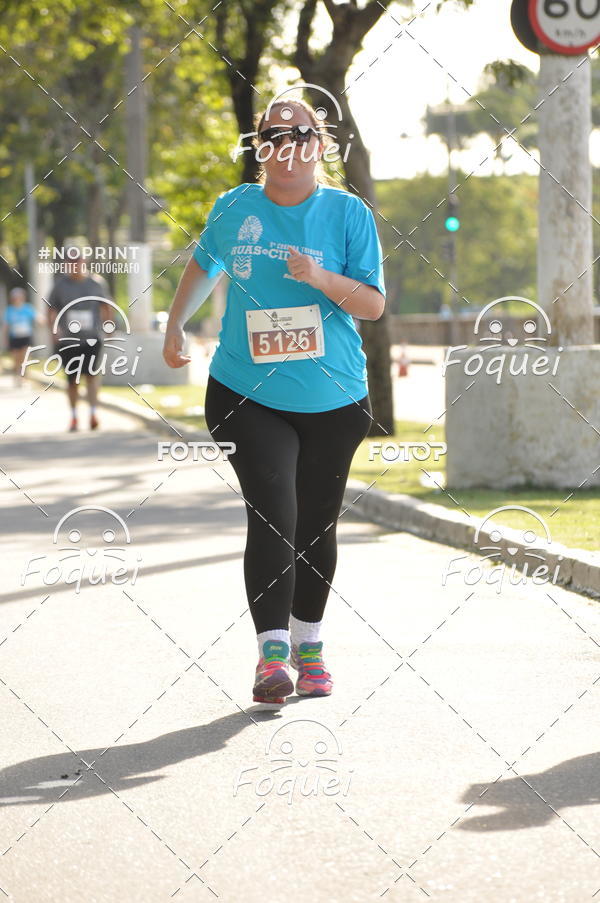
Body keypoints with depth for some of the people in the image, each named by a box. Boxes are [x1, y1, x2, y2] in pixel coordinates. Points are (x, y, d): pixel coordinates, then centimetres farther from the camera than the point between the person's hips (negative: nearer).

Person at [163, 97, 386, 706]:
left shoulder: (348, 213, -2)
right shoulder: (233, 209, 4)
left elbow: (374, 304, -6)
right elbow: (203, 265, 25)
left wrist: (319, 277, -21)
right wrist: (175, 324, 19)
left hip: (332, 402, 0)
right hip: (247, 396, 0)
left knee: (316, 525, 9)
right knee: (272, 515, -16)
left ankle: (308, 644, 26)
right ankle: (271, 652, -19)